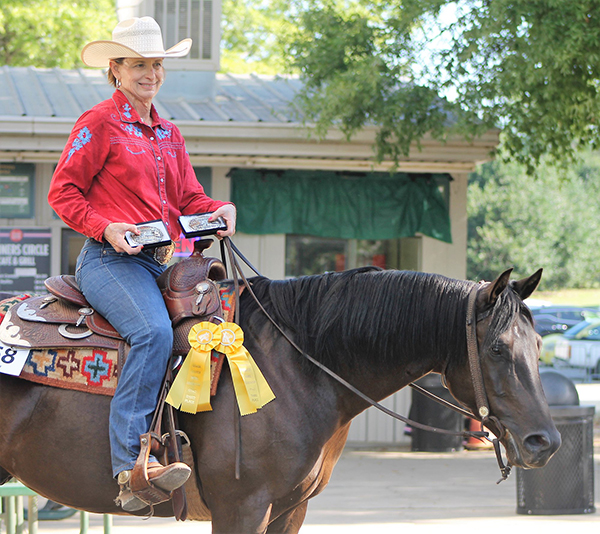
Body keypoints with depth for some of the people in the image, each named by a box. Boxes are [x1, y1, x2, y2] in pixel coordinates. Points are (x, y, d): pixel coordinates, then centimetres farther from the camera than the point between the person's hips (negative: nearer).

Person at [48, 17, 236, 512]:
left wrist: (219, 210, 1)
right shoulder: (99, 123, 1)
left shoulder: (169, 134, 23)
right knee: (153, 331, -33)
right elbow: (63, 192, -1)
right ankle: (131, 464, -36)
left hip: (164, 261, 8)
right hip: (110, 260, -8)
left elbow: (188, 197, 24)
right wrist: (106, 228, -16)